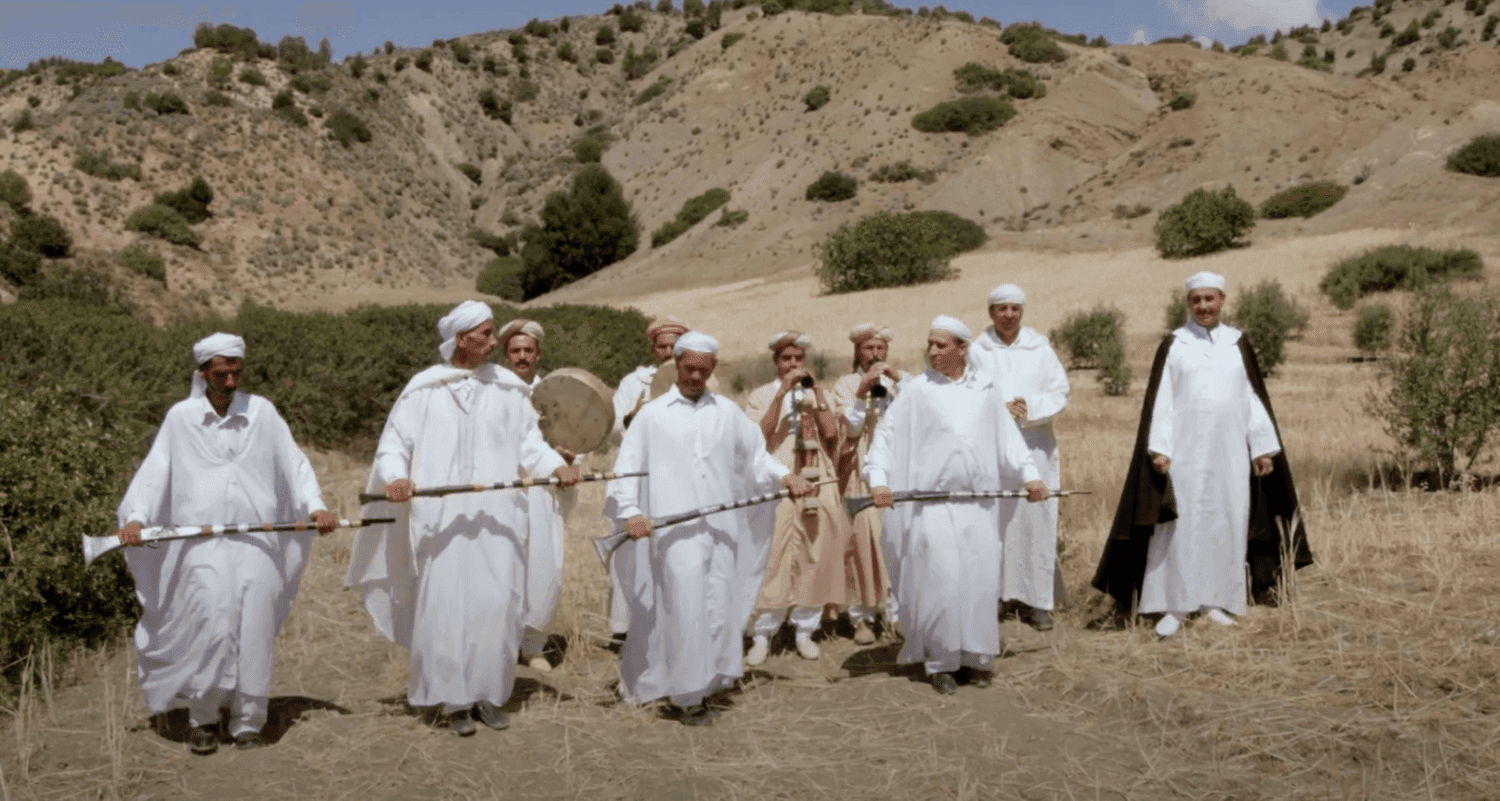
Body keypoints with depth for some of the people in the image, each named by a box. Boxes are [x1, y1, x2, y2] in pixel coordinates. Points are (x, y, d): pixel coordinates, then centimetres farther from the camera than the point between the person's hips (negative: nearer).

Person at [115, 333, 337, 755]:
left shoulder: (261, 411, 8)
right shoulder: (181, 417, 7)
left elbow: (293, 462, 8)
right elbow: (155, 471, 5)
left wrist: (316, 505, -4)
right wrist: (135, 516, -10)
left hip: (256, 539, 1)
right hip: (201, 541, -1)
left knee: (254, 628, -3)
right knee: (210, 622, -12)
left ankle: (248, 721, 10)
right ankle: (202, 717, 8)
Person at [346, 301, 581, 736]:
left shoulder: (508, 387, 6)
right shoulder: (424, 389, 0)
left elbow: (529, 442, 9)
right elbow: (393, 444, 1)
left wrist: (556, 465, -10)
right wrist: (395, 477, -19)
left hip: (497, 516, 2)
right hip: (443, 518, -2)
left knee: (497, 605, 1)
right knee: (446, 607, -1)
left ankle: (488, 693, 16)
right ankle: (451, 699, 12)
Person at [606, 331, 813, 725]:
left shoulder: (727, 411, 14)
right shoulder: (653, 414, 5)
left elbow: (755, 454, 18)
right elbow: (627, 466, 1)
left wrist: (785, 474, 0)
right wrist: (630, 511, -14)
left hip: (722, 526, 3)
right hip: (676, 528, -3)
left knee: (718, 608, 4)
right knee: (687, 611, -7)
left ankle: (702, 686, 17)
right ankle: (684, 695, 6)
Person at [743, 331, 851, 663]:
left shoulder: (817, 394, 14)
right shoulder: (761, 395, 5)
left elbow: (831, 432, -2)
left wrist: (816, 393, -8)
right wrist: (782, 393, -15)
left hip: (818, 485, 3)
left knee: (813, 560, 4)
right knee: (773, 560, -7)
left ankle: (805, 630, 16)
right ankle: (762, 635, 1)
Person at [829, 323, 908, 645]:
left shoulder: (898, 382, 14)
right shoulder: (845, 385, 7)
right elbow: (850, 428, -4)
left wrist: (898, 376, -12)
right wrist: (861, 393, -15)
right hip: (861, 471, -2)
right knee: (862, 536, -6)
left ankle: (897, 609, 6)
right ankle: (861, 616, 1)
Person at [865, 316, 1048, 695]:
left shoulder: (984, 388, 6)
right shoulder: (916, 390, -1)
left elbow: (1007, 434, 10)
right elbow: (887, 434, -2)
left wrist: (1030, 474, 3)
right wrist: (878, 479, -13)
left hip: (978, 503, 3)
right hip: (932, 503, -2)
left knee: (979, 579, 4)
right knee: (940, 582, -5)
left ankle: (974, 657, 20)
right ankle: (940, 662, 10)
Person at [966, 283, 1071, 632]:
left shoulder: (1040, 348, 7)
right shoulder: (977, 352, 5)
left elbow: (1061, 393, 4)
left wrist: (1030, 408, -13)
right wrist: (1001, 409, -16)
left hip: (1035, 449, 1)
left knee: (1036, 521, -1)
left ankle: (1037, 600, 5)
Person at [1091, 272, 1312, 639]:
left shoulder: (1238, 343, 9)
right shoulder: (1173, 345, 3)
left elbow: (1254, 398, 10)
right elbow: (1160, 399, -2)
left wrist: (1263, 448, 6)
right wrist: (1159, 448, -10)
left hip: (1230, 452, 3)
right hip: (1184, 452, -2)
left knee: (1227, 524, 5)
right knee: (1179, 526, -4)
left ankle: (1217, 601, 16)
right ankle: (1173, 607, 0)